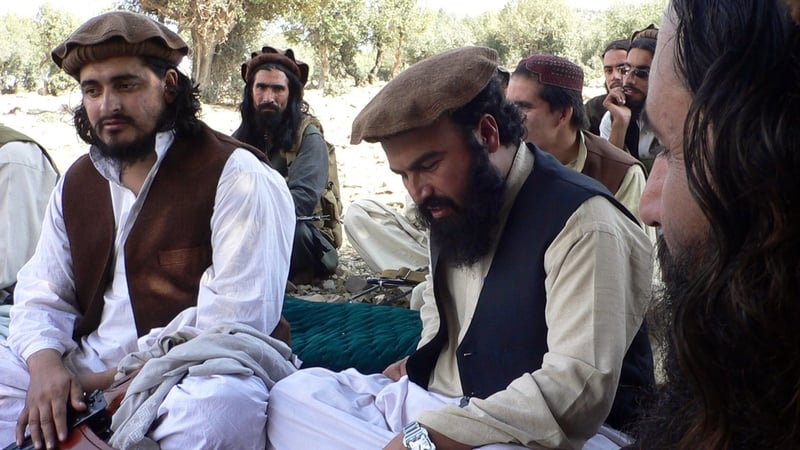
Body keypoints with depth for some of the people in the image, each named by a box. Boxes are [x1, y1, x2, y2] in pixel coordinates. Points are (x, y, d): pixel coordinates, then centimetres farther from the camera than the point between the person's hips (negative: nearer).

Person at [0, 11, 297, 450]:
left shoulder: (237, 179, -10)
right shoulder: (76, 183, 13)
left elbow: (236, 320, -18)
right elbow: (41, 293, 14)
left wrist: (117, 378, -16)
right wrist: (45, 360, -9)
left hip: (192, 378, -5)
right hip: (87, 377, 6)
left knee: (222, 404, -38)